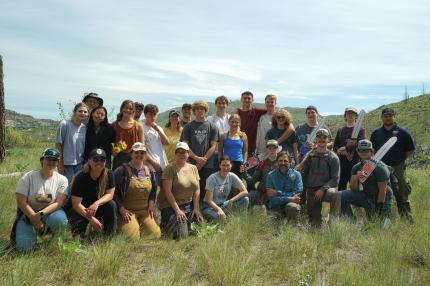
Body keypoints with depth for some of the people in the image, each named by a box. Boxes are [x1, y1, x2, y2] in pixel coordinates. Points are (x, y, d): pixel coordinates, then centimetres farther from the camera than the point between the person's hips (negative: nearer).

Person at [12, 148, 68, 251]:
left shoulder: (62, 180, -6)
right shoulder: (28, 177, -7)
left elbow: (59, 203, -14)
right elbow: (21, 201, -11)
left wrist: (41, 214, -29)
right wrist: (35, 219, -19)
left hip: (50, 212, 0)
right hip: (29, 213, 0)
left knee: (59, 220, -35)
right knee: (24, 246, -20)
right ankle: (35, 231, 16)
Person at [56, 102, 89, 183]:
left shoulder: (84, 127, 6)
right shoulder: (64, 124, -9)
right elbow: (58, 145, -7)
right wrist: (60, 164, -8)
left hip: (80, 164, 5)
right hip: (66, 163, -4)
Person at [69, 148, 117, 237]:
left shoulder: (108, 174, -12)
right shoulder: (81, 177, -22)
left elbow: (110, 194, -12)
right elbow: (76, 203, -24)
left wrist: (96, 204, -32)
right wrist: (91, 219, -32)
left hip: (98, 208, 3)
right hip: (81, 210, -3)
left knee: (112, 205, -27)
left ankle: (110, 236, -14)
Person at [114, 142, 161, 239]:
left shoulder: (149, 171, 11)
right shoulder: (122, 170, -6)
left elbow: (153, 190, 21)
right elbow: (114, 192, -7)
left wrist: (151, 204, 5)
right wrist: (121, 209, -14)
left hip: (145, 210, 5)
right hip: (128, 211, -4)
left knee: (156, 234, -10)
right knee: (133, 236, -23)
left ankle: (140, 226, 19)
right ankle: (122, 226, 10)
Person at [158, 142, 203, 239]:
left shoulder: (193, 168, 7)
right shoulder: (170, 168, -10)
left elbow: (197, 190, 6)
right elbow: (167, 191, -16)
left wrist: (196, 208, -3)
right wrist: (177, 210, -19)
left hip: (189, 205, 6)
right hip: (171, 206, -6)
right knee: (181, 234, -15)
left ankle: (185, 222, 22)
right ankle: (165, 225, 13)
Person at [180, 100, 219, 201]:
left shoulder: (211, 127, 8)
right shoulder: (188, 127, 7)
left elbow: (213, 146, 2)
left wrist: (203, 160, -8)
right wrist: (197, 158, -11)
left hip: (207, 165, 0)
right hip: (192, 164, 0)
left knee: (205, 190, 3)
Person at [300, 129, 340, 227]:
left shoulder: (333, 157, 1)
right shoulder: (310, 155, 9)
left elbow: (335, 179, -5)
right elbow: (303, 173, 14)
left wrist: (322, 189, -17)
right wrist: (303, 189, 6)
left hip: (325, 189, -2)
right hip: (311, 191, 2)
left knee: (335, 194, -37)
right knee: (314, 222, -4)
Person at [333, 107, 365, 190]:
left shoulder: (360, 130, 3)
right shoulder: (340, 130, 15)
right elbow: (335, 146, 10)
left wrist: (346, 148, -16)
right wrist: (342, 152, -10)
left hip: (355, 162, -3)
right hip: (342, 162, 4)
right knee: (341, 185, 8)